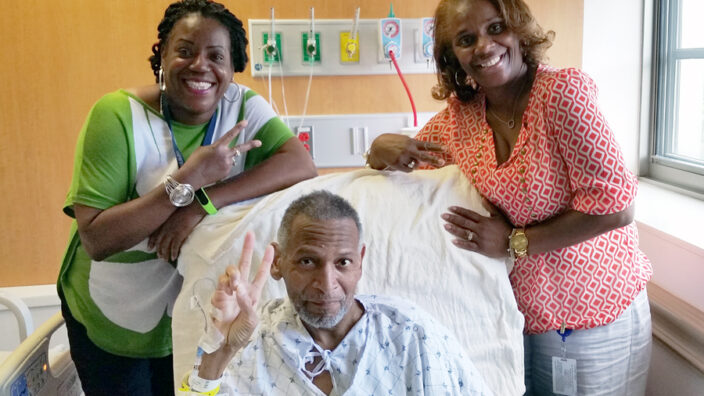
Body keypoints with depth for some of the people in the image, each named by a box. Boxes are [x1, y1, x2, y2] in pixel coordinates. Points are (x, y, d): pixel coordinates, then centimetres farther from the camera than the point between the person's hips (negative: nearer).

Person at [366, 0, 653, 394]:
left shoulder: (564, 90, -19)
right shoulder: (458, 115, -4)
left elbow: (615, 206, -21)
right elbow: (401, 168, 8)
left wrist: (515, 242, -19)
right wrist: (384, 147, -14)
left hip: (593, 315, -4)